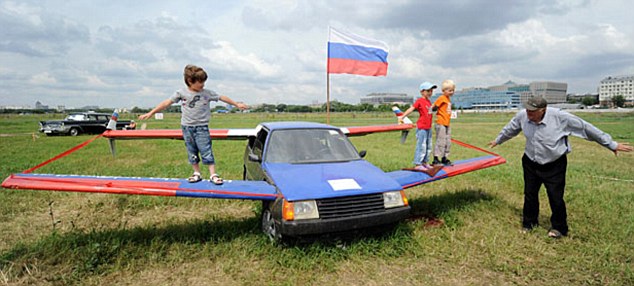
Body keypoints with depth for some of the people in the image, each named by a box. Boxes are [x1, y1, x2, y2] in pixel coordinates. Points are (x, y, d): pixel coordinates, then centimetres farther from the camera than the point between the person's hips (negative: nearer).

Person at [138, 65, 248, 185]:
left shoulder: (207, 93, -2)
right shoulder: (181, 93, -3)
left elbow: (222, 98, 5)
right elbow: (166, 103, -1)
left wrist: (237, 104, 9)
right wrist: (150, 113, -1)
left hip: (202, 127, -2)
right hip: (187, 127, 2)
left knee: (206, 151, -5)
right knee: (192, 152, 10)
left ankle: (213, 174, 1)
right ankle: (197, 174, 22)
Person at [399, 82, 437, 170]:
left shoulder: (429, 101, 12)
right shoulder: (419, 101, -10)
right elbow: (411, 109, -18)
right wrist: (402, 116, -26)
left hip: (428, 128, 9)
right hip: (421, 127, -8)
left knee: (428, 146, 14)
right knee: (421, 146, -7)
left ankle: (424, 162, 25)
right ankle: (417, 164, 1)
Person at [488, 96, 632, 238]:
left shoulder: (561, 117, -25)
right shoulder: (522, 116, -15)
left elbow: (586, 128, -14)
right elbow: (510, 129, 6)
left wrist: (612, 145, -6)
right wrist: (498, 140, 24)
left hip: (554, 166, -3)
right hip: (530, 164, 3)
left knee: (556, 198, 3)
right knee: (530, 195, 13)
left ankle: (558, 227, 27)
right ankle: (528, 223, 33)